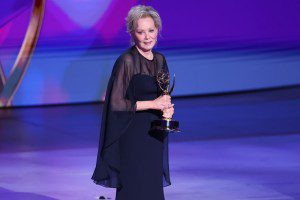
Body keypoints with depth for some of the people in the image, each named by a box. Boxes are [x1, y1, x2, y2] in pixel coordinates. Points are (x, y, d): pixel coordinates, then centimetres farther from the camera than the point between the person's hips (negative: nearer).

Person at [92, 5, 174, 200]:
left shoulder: (160, 60, 9)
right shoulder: (127, 61, -13)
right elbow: (116, 102, -15)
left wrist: (167, 108, -2)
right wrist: (152, 104, -16)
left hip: (154, 135, 7)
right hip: (132, 137, -7)